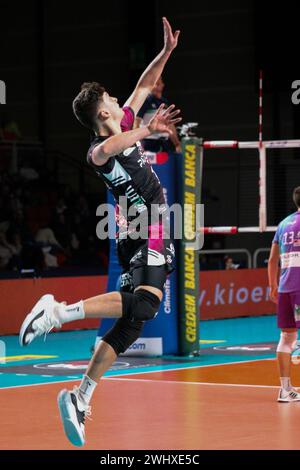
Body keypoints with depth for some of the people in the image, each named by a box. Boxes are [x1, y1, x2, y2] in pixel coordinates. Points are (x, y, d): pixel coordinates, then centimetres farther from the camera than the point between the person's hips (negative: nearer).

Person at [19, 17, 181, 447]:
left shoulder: (127, 125, 13)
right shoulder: (98, 151, -13)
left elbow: (145, 85, 24)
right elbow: (107, 149, -39)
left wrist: (167, 51, 14)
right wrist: (147, 131, -49)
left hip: (153, 237, 8)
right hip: (143, 234, -8)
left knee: (131, 322, 2)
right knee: (142, 305, -29)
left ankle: (81, 396, -1)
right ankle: (60, 310, -25)